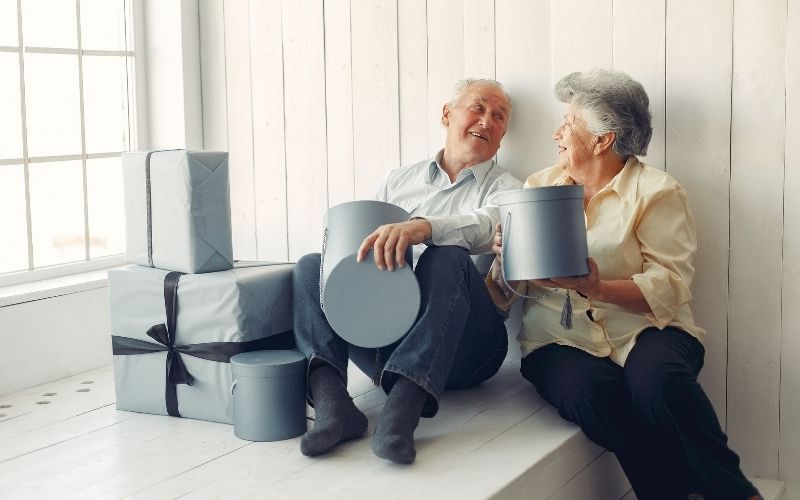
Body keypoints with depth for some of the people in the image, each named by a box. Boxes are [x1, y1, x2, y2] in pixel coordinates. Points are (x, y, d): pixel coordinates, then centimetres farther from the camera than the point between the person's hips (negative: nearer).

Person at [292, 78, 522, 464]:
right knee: (311, 265, -13)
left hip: (460, 349, -3)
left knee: (448, 257, -30)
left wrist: (419, 227, -34)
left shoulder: (506, 190, 12)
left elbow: (484, 228, -13)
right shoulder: (399, 180, 24)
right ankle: (331, 403, -35)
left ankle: (402, 409, -45)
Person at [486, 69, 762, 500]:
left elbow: (669, 288, -8)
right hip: (560, 339, 2)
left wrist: (596, 288, -24)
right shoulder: (538, 186, 17)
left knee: (658, 379, -35)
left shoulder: (657, 191, 5)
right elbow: (503, 294, 12)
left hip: (642, 330, -2)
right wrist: (505, 260, -11)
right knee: (594, 392, -32)